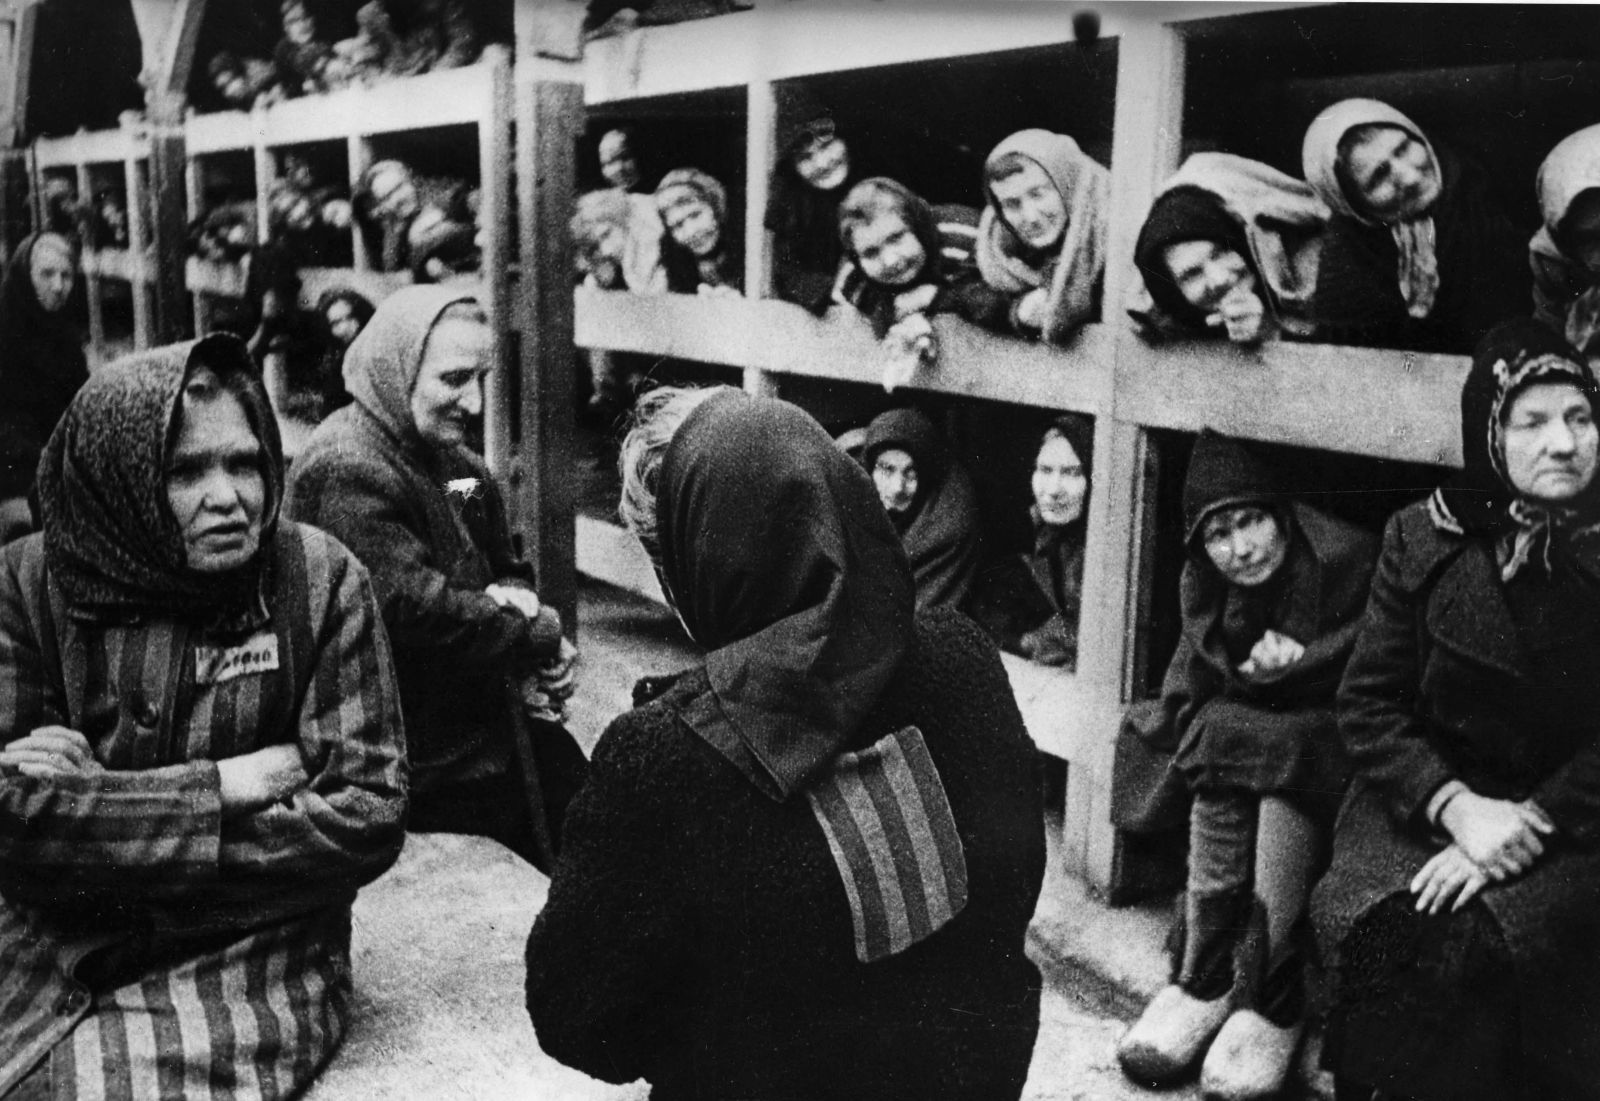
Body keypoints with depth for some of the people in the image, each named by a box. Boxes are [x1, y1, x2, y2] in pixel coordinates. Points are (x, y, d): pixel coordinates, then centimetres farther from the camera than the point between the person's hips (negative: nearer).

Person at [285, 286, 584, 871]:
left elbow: (506, 570, 18)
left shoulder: (454, 460, 10)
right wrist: (541, 633, -16)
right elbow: (415, 609, -27)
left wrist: (518, 603, -7)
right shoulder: (347, 471, -21)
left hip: (491, 725, 9)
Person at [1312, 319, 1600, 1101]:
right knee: (1377, 926, -25)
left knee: (1476, 939, -28)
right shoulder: (1423, 540, 0)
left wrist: (1530, 823, -19)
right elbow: (1368, 704, -2)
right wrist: (1457, 807, -16)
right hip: (1430, 796, 1)